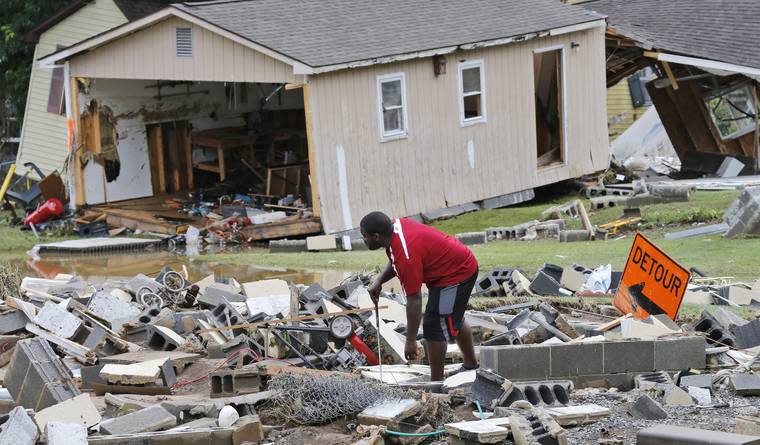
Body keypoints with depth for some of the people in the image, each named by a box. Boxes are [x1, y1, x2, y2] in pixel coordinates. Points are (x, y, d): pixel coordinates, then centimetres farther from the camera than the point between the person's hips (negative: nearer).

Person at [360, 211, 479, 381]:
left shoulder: (406, 256, -34)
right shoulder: (396, 225, -8)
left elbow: (414, 301, -30)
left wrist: (410, 342, -25)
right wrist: (379, 280, -5)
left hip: (456, 275, -11)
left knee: (434, 327, -11)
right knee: (454, 319, 27)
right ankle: (471, 365, 44)